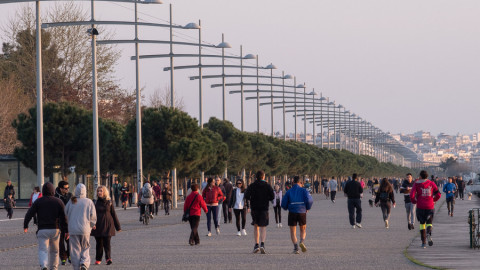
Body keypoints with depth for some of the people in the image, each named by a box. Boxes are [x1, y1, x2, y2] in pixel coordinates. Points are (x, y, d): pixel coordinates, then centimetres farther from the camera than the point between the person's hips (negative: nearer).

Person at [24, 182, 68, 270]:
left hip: (42, 230, -2)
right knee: (54, 250, 18)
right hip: (55, 230, 2)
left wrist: (25, 226, 9)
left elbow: (29, 214, -3)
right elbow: (64, 217, -2)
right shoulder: (59, 202, 3)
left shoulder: (38, 202, 1)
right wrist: (66, 231, 2)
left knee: (43, 250, -6)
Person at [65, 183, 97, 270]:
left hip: (73, 229, 1)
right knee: (85, 247, 12)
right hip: (85, 229, -1)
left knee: (75, 249, 7)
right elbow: (93, 216, -2)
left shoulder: (71, 202, 0)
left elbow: (66, 214, 8)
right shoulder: (89, 202, -3)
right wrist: (92, 225, 16)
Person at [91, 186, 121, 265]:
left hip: (107, 225, -2)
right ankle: (98, 259, 17)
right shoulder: (96, 203, 5)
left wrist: (118, 226, 7)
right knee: (99, 243, 7)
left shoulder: (109, 202, 3)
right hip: (98, 226, 2)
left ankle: (108, 258, -16)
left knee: (107, 243, -10)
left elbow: (113, 214, 6)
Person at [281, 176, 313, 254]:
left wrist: (287, 208, 24)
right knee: (303, 230, 17)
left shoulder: (288, 192, 6)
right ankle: (302, 241, -12)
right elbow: (309, 200, -10)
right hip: (302, 212, 0)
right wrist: (307, 208, 8)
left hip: (292, 213, 0)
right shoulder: (304, 190, 4)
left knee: (293, 232, 8)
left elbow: (283, 204, 2)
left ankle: (295, 247, -10)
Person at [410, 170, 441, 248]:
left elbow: (412, 195, -10)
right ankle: (428, 234, -25)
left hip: (420, 207, -1)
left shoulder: (417, 184, -1)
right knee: (429, 223, 9)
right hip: (430, 206, 1)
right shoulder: (431, 183, 4)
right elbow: (438, 194, 0)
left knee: (422, 224, 12)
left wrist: (414, 201, 10)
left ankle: (423, 242, 6)